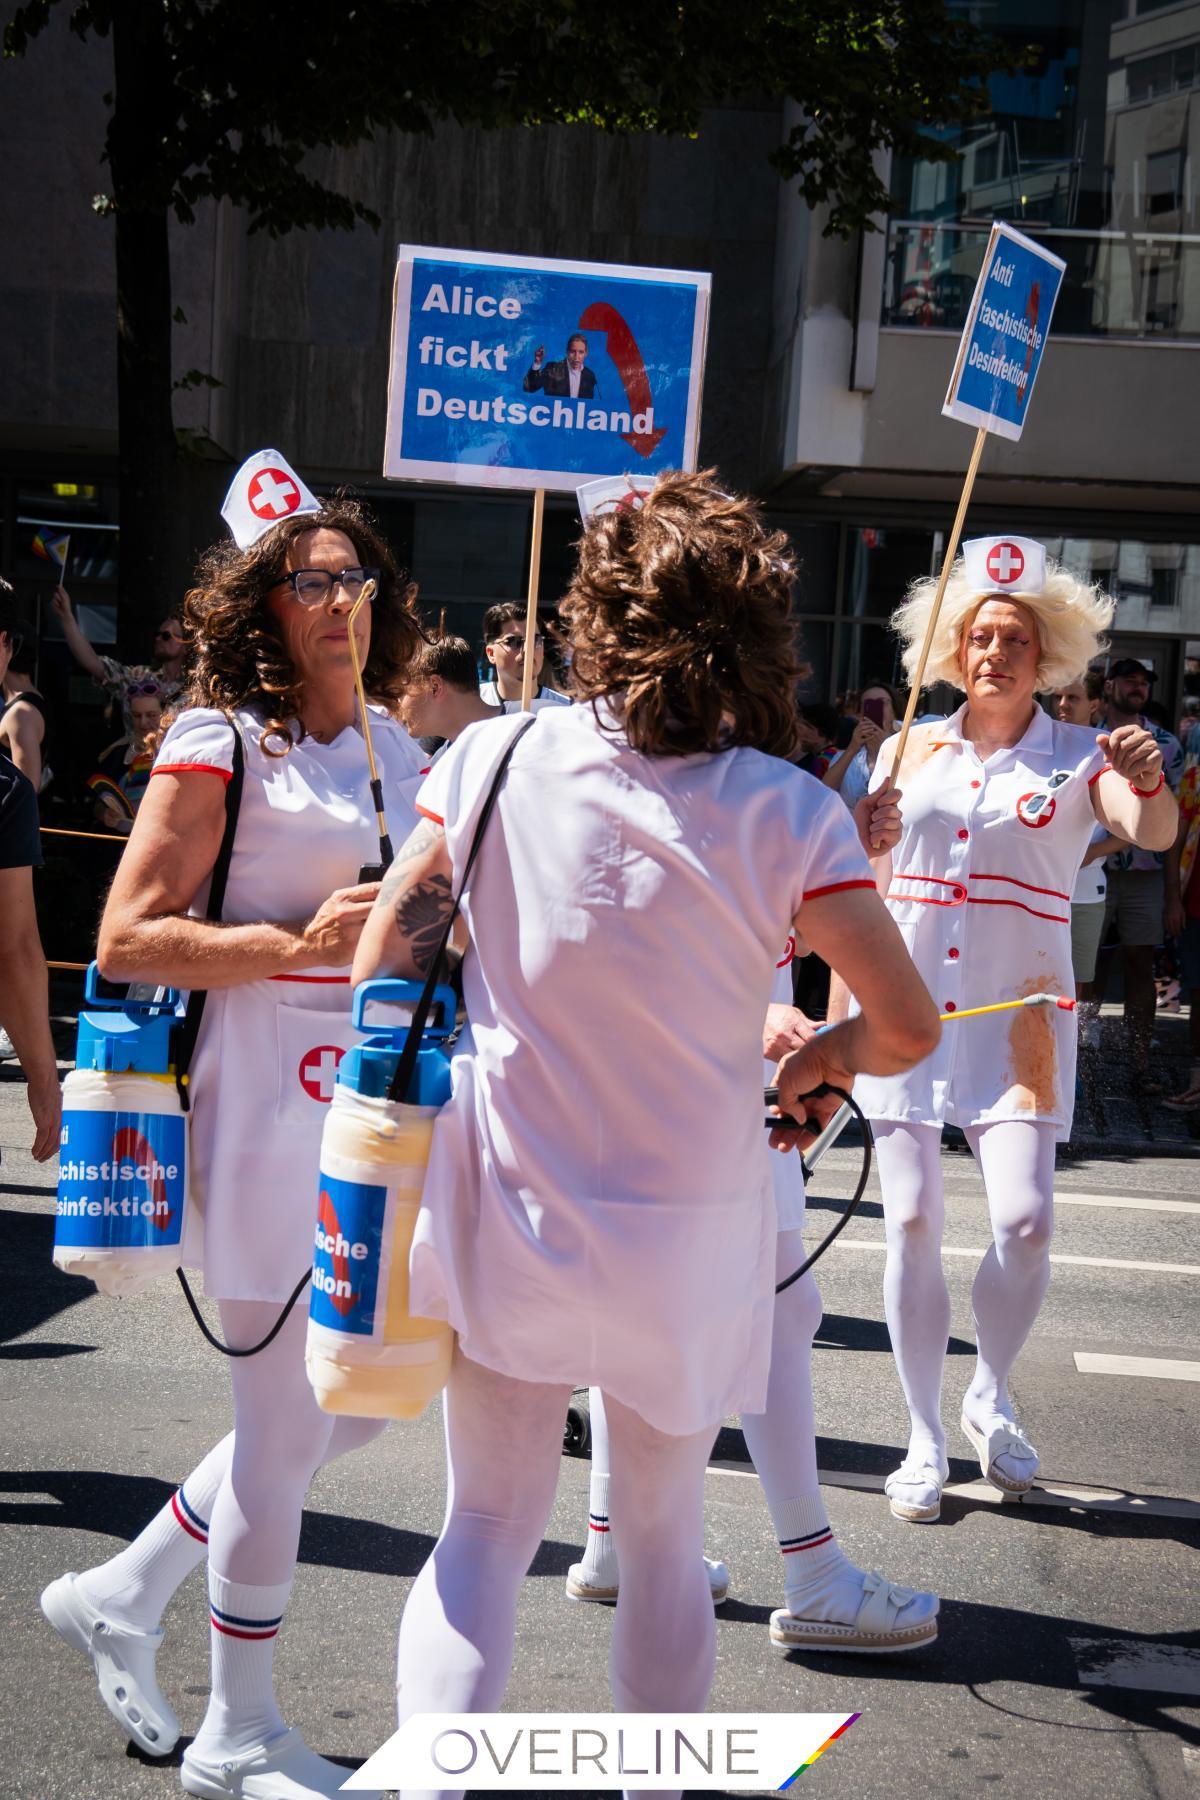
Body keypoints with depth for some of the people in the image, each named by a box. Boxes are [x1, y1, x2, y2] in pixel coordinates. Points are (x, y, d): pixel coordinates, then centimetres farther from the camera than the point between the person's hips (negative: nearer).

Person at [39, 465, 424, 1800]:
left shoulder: (400, 752, 13)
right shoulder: (219, 743, -8)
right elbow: (125, 940, -12)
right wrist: (297, 944, -20)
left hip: (378, 1100, 8)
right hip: (268, 1102, -8)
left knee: (368, 1392, 14)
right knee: (286, 1422, -1)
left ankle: (123, 1595, 30)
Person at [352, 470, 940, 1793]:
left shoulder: (494, 758, -7)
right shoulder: (786, 814, -13)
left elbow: (383, 960, -3)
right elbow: (909, 1025, -15)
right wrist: (828, 1056, 8)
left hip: (505, 1212, 1)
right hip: (685, 1234, -1)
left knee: (484, 1530, 11)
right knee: (665, 1539, 18)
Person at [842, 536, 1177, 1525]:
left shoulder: (1078, 757, 2)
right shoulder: (909, 751, 9)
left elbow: (1154, 833, -17)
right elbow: (865, 888, 14)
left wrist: (1149, 779, -40)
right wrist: (839, 1016, 10)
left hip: (1018, 1016, -2)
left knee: (1024, 1220, -13)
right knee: (912, 1223, 0)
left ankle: (992, 1396, 16)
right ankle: (925, 1437, 15)